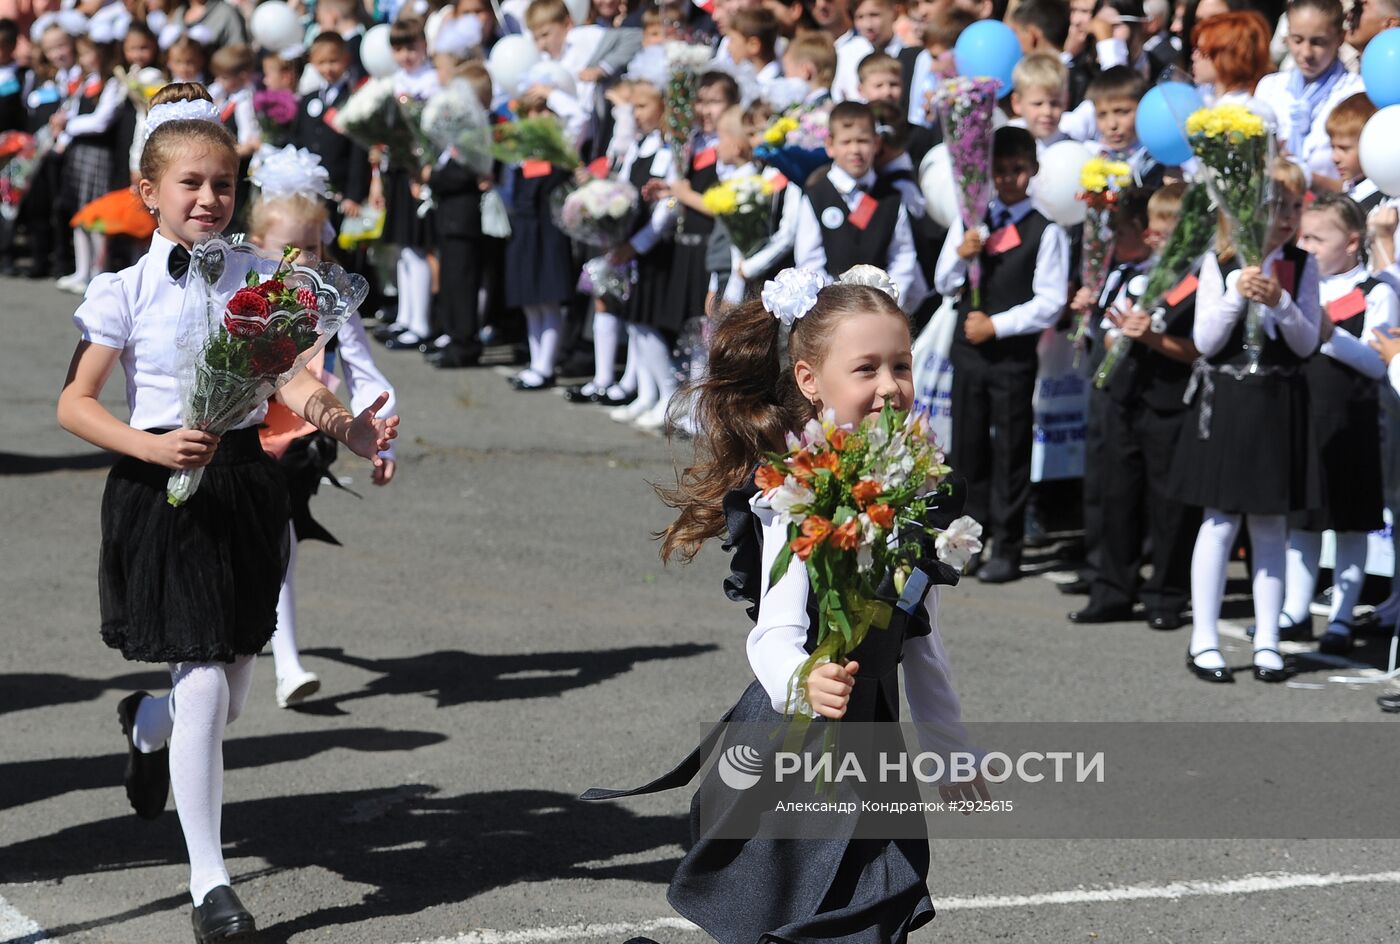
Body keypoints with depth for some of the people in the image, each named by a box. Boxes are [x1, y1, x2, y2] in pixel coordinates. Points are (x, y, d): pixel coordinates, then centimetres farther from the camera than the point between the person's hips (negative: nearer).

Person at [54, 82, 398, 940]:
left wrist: (344, 423, -24)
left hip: (246, 482, 4)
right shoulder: (128, 291, -5)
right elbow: (75, 405, -6)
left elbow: (291, 377, -5)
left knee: (231, 692, 12)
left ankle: (147, 726, 50)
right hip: (164, 492, -4)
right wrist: (153, 447, -22)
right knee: (205, 685, -9)